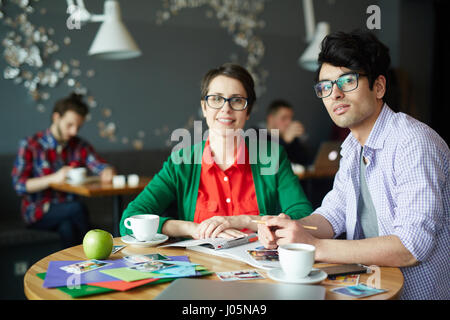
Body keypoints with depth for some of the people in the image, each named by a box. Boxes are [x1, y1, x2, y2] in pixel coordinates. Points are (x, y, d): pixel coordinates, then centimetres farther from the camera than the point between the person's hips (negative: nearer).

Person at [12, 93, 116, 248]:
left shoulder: (80, 146, 8)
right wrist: (53, 178, -27)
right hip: (38, 213, -2)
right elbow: (19, 185, -14)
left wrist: (107, 172, -26)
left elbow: (102, 166, -1)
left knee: (67, 228, -33)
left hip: (68, 211, 3)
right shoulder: (30, 145, -6)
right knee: (77, 207, -29)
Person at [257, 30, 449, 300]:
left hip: (420, 292, -6)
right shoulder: (353, 146, 8)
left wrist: (316, 247, -27)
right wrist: (293, 228, -10)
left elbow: (413, 245, -26)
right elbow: (334, 212, 11)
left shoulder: (414, 143, -20)